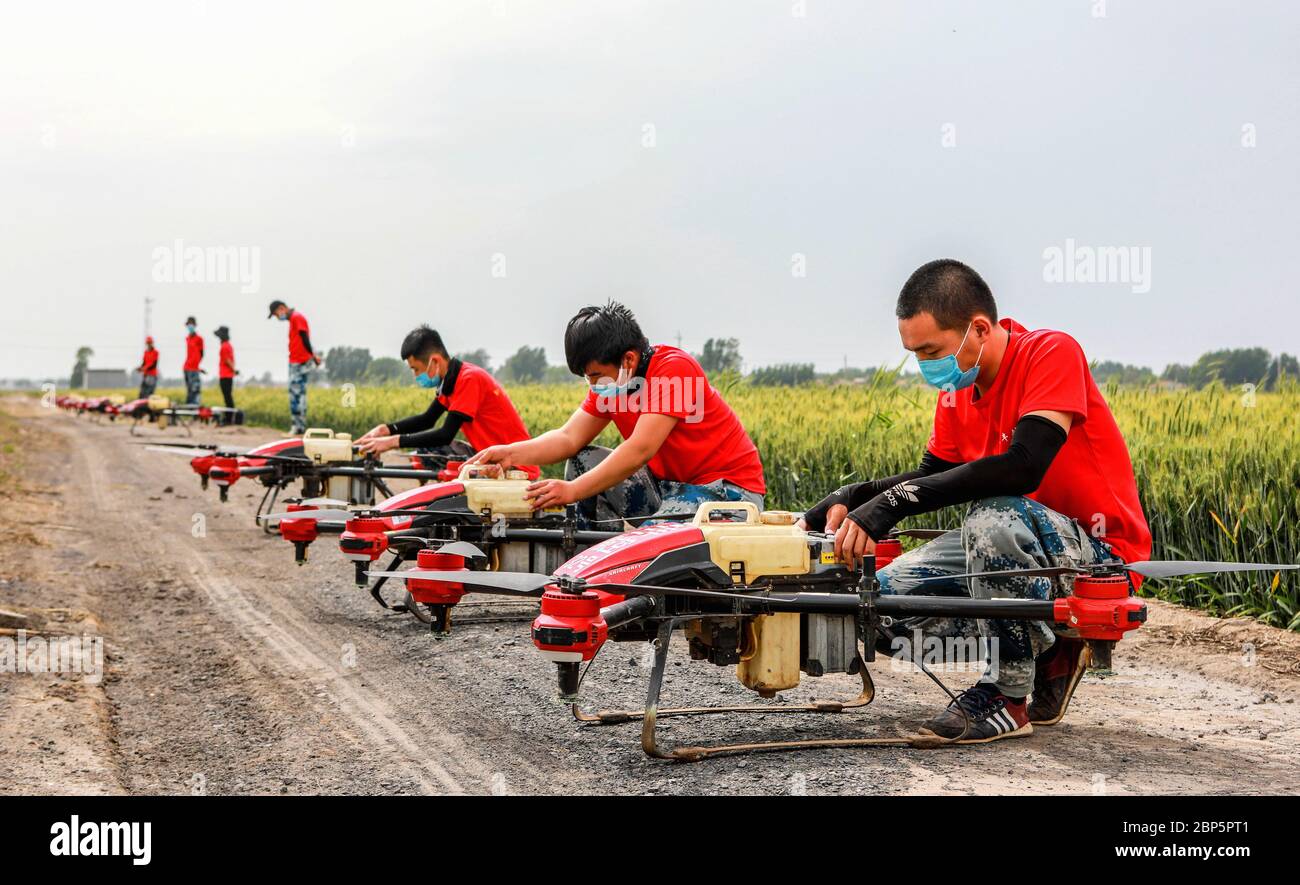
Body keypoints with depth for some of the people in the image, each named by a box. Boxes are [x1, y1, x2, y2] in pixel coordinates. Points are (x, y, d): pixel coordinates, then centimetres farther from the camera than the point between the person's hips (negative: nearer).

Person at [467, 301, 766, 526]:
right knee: (584, 462, -4)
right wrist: (511, 453, -21)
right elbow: (570, 437, -3)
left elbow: (640, 449, -30)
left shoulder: (674, 367, -22)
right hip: (667, 484, 8)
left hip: (731, 489, -8)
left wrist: (573, 490, -36)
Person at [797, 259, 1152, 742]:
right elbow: (933, 475, 11)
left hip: (1100, 549, -8)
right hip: (1018, 541, 8)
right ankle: (1047, 650, 4)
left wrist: (891, 504, -37)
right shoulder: (959, 388, 3)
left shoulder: (1051, 354, -21)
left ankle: (1008, 694, -19)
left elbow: (1021, 466, -34)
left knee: (992, 517, -37)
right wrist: (850, 499, -9)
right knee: (890, 590, -3)